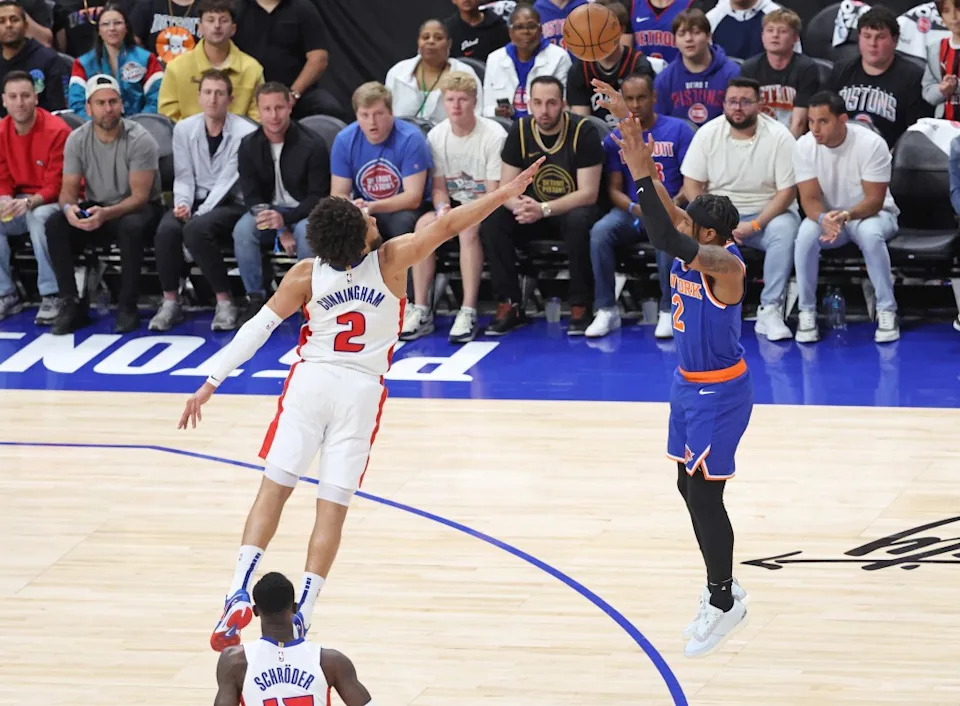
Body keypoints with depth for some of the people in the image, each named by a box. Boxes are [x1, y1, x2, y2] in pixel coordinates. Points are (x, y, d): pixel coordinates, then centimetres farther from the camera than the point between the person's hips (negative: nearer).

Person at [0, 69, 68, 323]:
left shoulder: (57, 131, -18)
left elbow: (56, 186, -17)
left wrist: (29, 203, -35)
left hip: (53, 203, -6)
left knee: (39, 216, -39)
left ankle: (51, 297, -30)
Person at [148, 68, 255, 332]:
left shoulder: (245, 132, -8)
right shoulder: (184, 129, 6)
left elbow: (228, 180, -13)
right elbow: (184, 177, 7)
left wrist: (200, 213, -22)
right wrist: (183, 204, -14)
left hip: (231, 204, -4)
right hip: (196, 201, 4)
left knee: (197, 229, -35)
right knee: (166, 229, -28)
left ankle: (224, 303, -24)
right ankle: (170, 303, -16)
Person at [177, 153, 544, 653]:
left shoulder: (306, 276, -7)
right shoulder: (390, 260, -11)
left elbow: (257, 328, -6)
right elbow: (446, 226, -9)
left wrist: (211, 383, -3)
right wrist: (505, 194, -2)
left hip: (311, 382, 1)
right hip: (360, 390, -1)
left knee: (273, 490, 4)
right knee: (332, 508, 1)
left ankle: (238, 595, -12)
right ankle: (301, 617, -6)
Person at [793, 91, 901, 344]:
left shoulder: (871, 144, -23)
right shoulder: (804, 146, -14)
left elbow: (874, 200, -22)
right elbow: (810, 198, -14)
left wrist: (846, 216, -42)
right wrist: (824, 219, -38)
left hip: (871, 213, -2)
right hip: (827, 215, 2)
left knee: (870, 234, -37)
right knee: (806, 234, -30)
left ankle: (887, 311, -23)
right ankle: (807, 312, -17)